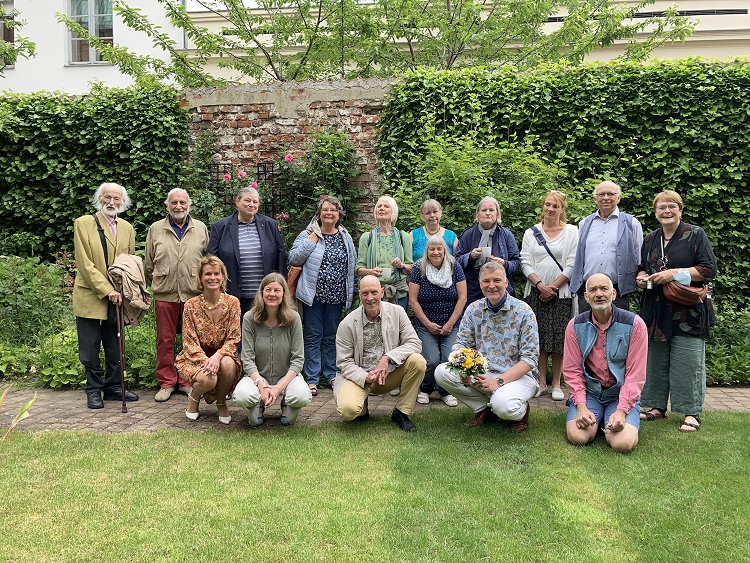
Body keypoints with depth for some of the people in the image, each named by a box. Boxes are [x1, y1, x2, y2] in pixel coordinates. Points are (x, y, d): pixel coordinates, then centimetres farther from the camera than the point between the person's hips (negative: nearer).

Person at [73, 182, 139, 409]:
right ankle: (94, 390, 14)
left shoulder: (127, 228, 10)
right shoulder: (83, 223, -4)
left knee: (114, 347, 10)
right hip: (90, 297, -4)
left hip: (118, 297, 4)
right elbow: (85, 264, -11)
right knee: (91, 347, 2)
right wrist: (106, 290, -17)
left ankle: (113, 387, 21)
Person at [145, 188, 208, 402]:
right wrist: (156, 284, 12)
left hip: (193, 294, 0)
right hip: (165, 294, 0)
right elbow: (149, 264, 12)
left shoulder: (201, 229, 8)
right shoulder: (156, 229, 7)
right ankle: (166, 383, 15)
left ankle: (187, 381, 19)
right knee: (165, 339, 5)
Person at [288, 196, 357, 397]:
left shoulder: (345, 237, 7)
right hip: (314, 294, -3)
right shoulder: (307, 235, -4)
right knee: (313, 336, 3)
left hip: (336, 296, 3)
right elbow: (293, 259, -11)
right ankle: (312, 379, 10)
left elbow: (352, 265, 11)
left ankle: (331, 374, 25)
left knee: (332, 337, 13)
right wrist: (311, 241, -16)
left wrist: (350, 293, 9)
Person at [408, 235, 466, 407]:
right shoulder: (419, 269, -4)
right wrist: (428, 324, -8)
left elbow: (462, 298, -3)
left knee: (449, 360, -14)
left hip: (451, 325, 1)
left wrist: (450, 324, -8)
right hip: (426, 326, -1)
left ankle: (445, 391, 12)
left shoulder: (455, 268, -2)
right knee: (432, 361, -15)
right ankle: (425, 389, 14)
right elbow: (413, 300, -4)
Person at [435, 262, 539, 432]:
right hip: (482, 373, 5)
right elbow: (461, 344, 4)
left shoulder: (523, 311, -11)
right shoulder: (473, 309, 3)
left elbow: (530, 358, -14)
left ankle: (521, 409, 4)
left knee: (503, 405, -36)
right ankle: (485, 409, 2)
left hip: (518, 375, -4)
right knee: (442, 372, -16)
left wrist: (499, 382, -25)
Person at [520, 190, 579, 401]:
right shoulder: (531, 233, 10)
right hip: (535, 292, 2)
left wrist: (553, 287, -9)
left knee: (558, 339, -1)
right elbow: (525, 263, 4)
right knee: (538, 338, 3)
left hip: (561, 293, -2)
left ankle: (556, 384, 9)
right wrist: (540, 285, -9)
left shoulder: (571, 232, 4)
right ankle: (541, 383, 11)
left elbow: (572, 265, -3)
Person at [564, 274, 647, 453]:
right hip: (588, 393, 1)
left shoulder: (634, 324, -8)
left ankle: (609, 422, 12)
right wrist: (581, 406, -15)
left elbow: (635, 374, -10)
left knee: (623, 443, -24)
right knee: (578, 437, -23)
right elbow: (572, 371, -2)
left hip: (621, 395, -1)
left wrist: (621, 411, -19)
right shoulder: (575, 326, -3)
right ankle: (597, 419, 13)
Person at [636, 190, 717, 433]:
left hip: (687, 311, -5)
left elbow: (709, 269, -8)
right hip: (655, 310, 5)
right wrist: (641, 277, 0)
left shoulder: (696, 235, -2)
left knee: (688, 362, -4)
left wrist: (675, 273, -17)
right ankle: (656, 406, 19)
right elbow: (642, 267, 23)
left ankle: (691, 412, 5)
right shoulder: (650, 239, 14)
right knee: (655, 359, 9)